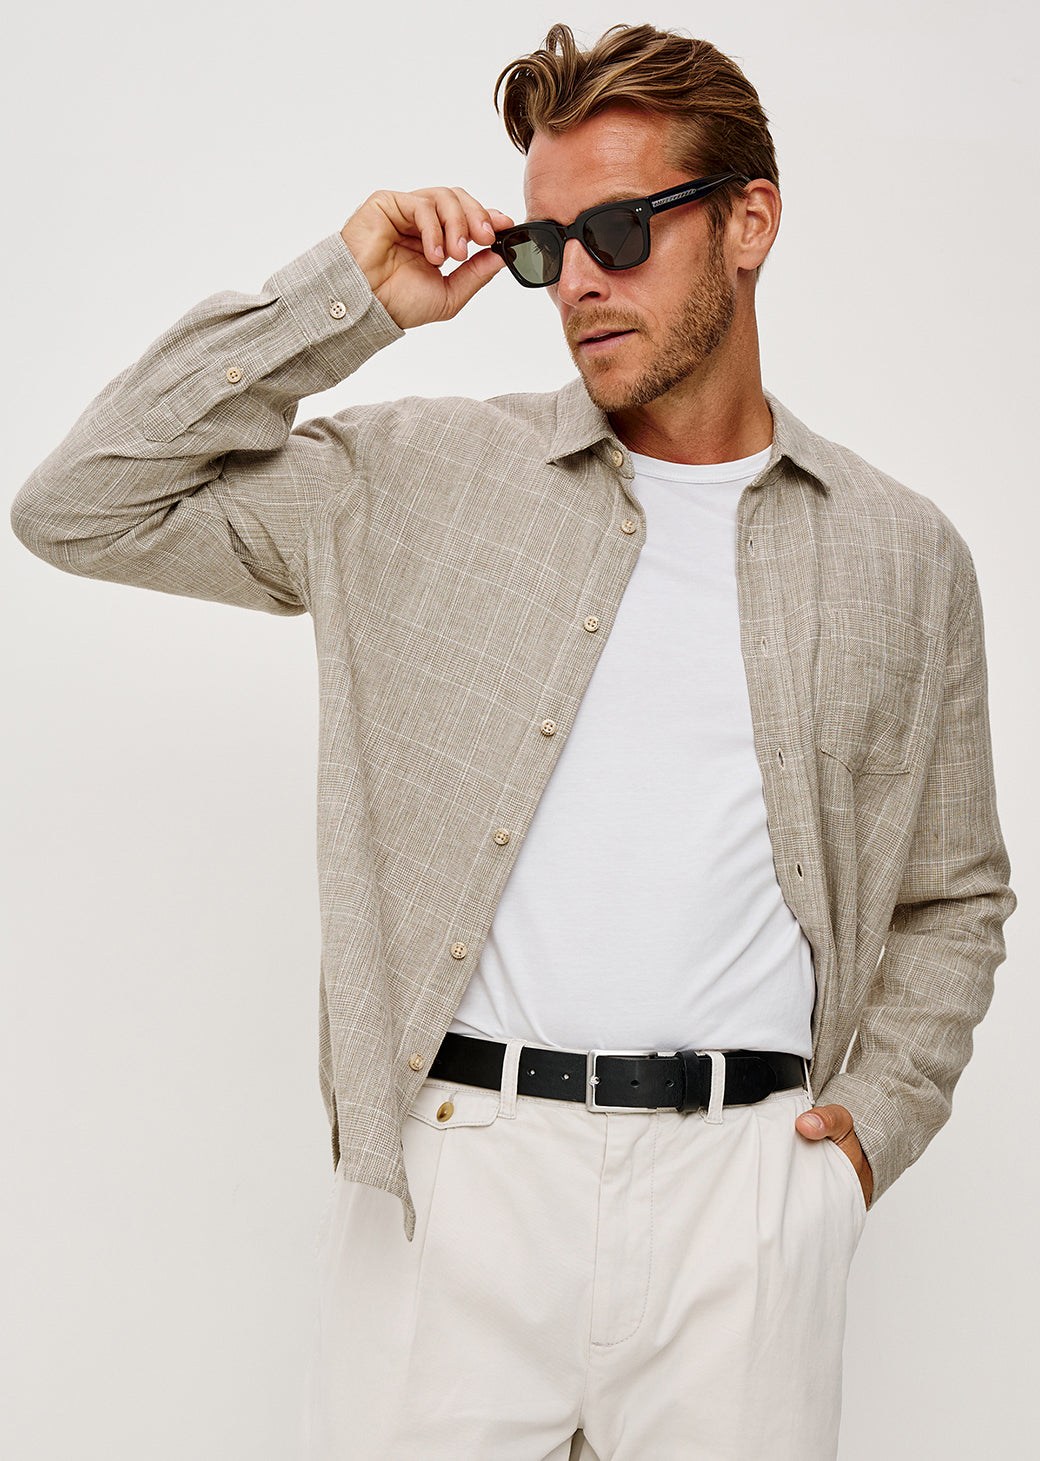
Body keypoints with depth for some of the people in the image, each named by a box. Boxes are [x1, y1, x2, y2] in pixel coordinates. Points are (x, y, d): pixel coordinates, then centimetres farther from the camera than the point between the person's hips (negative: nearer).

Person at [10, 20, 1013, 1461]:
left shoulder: (902, 556, 9)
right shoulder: (422, 477, 6)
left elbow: (954, 896, 17)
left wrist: (878, 1117, 2)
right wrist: (343, 298, -2)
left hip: (748, 1187, 1)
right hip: (449, 1172, 0)